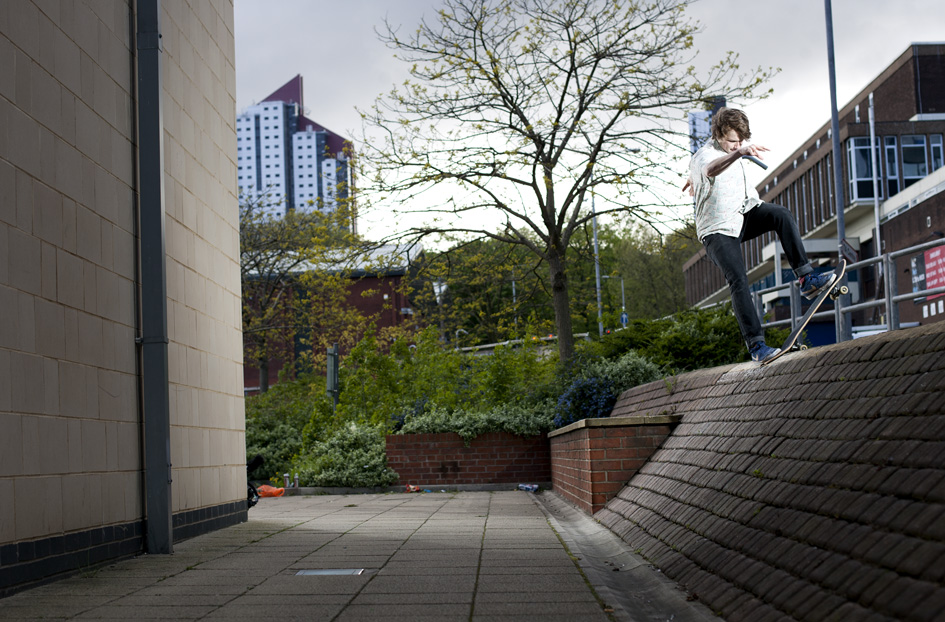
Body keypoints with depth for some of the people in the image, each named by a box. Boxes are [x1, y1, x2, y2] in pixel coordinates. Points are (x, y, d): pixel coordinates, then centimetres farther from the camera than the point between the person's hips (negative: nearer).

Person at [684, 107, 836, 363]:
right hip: (719, 229, -7)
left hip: (745, 212, 7)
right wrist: (740, 153, -70)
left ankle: (806, 279, -22)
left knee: (782, 215, -23)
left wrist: (696, 178, 46)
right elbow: (711, 169, -51)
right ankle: (756, 346, -20)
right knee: (738, 280, -21)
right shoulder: (705, 155, -23)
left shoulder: (734, 146, 2)